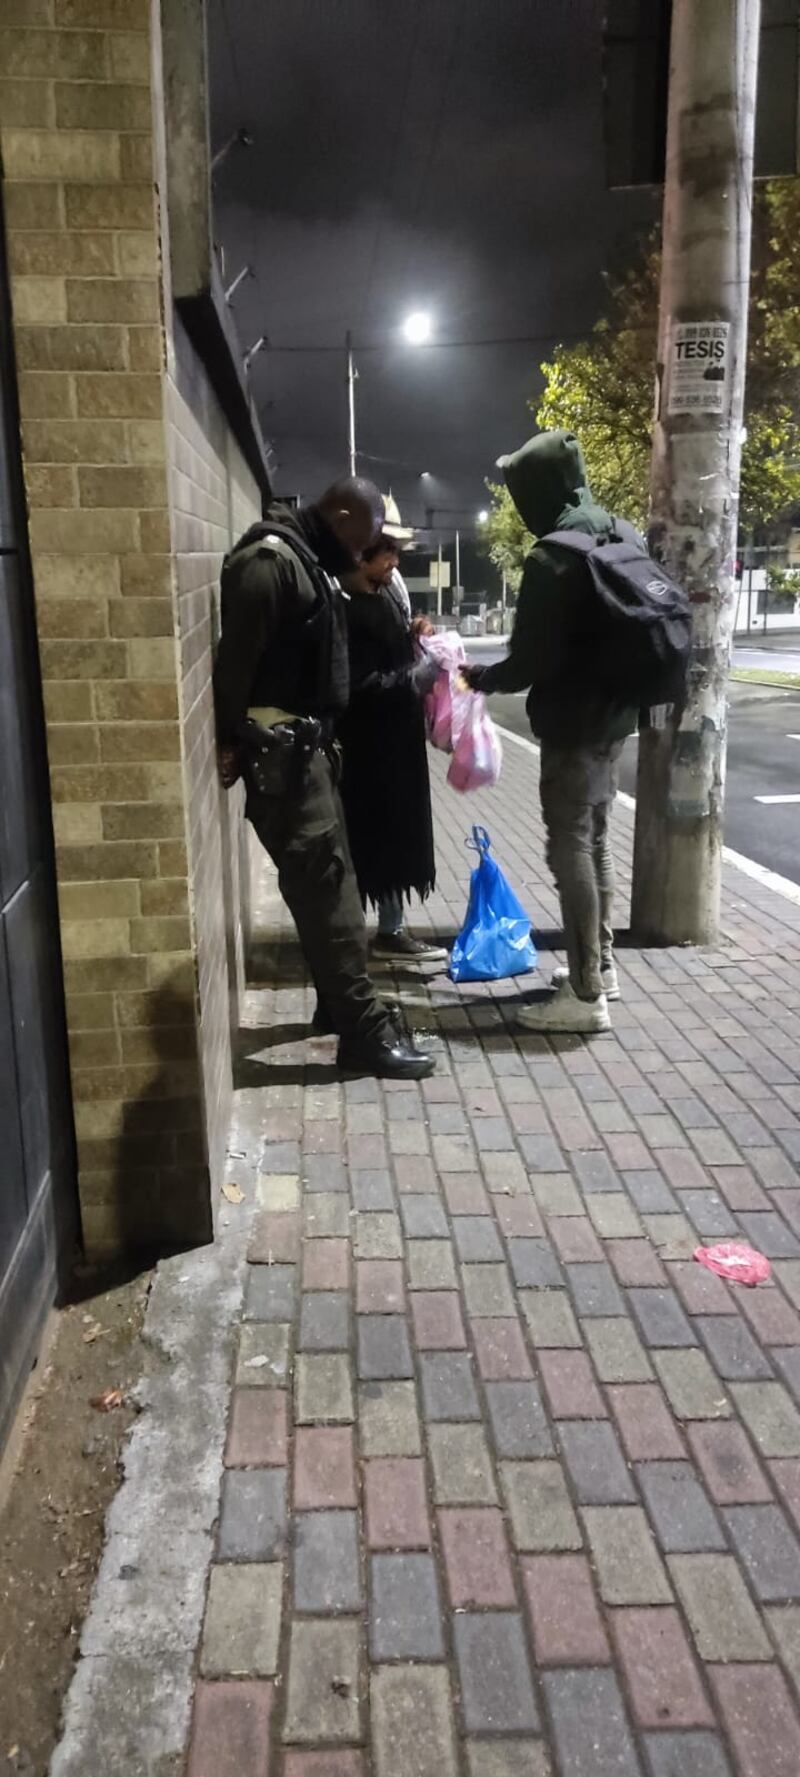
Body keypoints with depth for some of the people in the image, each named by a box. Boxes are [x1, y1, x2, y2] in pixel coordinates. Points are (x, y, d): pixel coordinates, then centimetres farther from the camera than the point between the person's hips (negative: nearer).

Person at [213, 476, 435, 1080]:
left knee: (331, 877, 15)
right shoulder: (270, 560, -16)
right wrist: (233, 742, -19)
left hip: (307, 743, 10)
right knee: (326, 884, -9)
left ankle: (337, 1004, 28)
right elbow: (237, 654, -20)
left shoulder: (310, 561, 17)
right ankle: (364, 1032, -4)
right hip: (280, 749, -10)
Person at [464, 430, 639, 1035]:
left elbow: (533, 660, -19)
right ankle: (601, 966, 29)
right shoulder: (626, 535, 8)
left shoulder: (552, 556, -19)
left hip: (574, 723, -9)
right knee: (596, 838, 18)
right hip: (616, 713, 9)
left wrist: (483, 678, -2)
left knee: (571, 849, -4)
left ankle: (586, 996, 0)